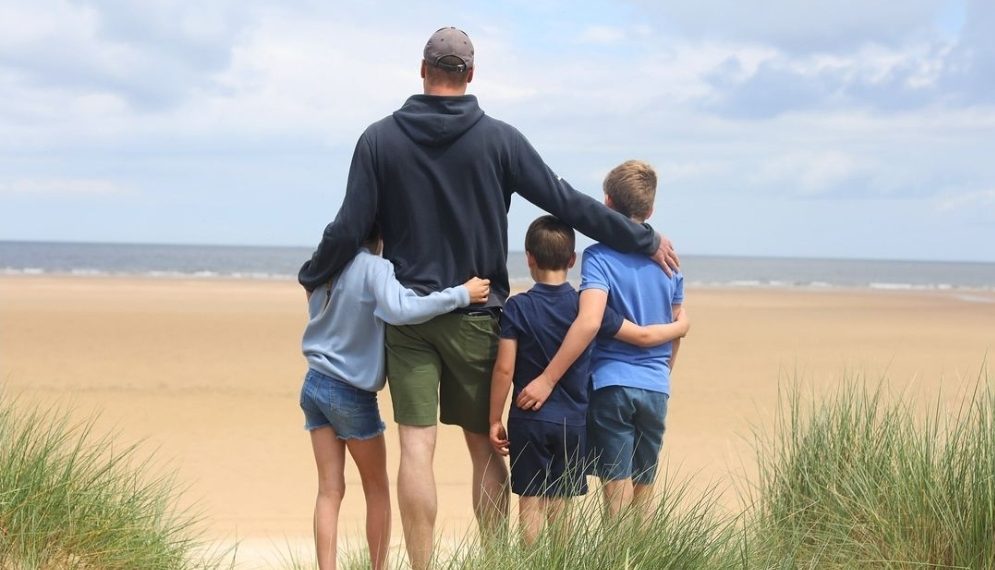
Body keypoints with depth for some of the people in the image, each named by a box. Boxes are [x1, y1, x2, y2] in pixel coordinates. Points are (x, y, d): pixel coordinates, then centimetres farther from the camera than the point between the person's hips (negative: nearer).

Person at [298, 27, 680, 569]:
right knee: (484, 445, 10)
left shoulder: (380, 140, -2)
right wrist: (646, 239, 7)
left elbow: (349, 229, -3)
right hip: (477, 318, 0)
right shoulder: (499, 139, -3)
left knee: (416, 446, -2)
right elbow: (568, 203, -2)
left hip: (407, 315, 0)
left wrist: (311, 275, 16)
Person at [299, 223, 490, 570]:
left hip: (315, 385, 5)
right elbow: (399, 310, -35)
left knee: (329, 489, 5)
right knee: (376, 488, 12)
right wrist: (461, 295, -29)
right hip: (352, 393, -5)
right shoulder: (374, 268, -18)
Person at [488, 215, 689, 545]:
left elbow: (504, 368, -10)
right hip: (573, 422, 2)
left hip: (529, 420, -2)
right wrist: (679, 327, 23)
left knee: (531, 503, 3)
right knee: (559, 506, 11)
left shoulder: (517, 308, -8)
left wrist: (495, 420, -1)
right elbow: (643, 336, 4)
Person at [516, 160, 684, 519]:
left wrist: (548, 378, -22)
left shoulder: (599, 257, -10)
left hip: (611, 384, -4)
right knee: (643, 494, 13)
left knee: (617, 488, -2)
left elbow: (589, 322, -23)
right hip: (656, 389, 4)